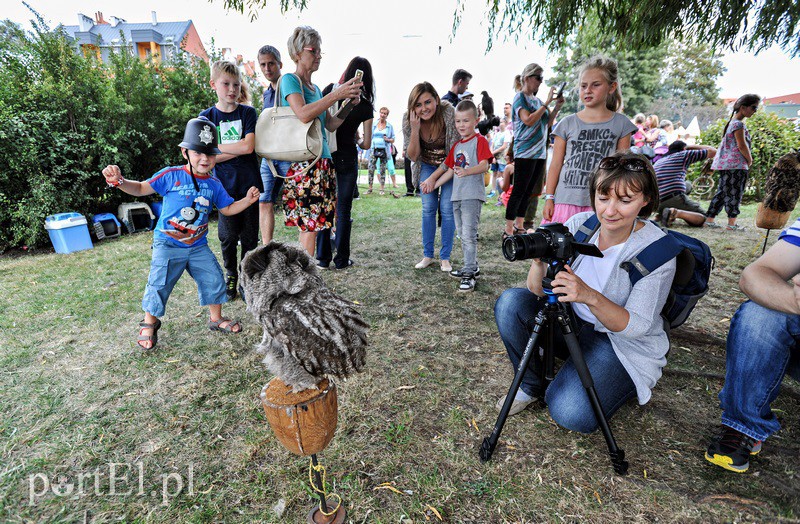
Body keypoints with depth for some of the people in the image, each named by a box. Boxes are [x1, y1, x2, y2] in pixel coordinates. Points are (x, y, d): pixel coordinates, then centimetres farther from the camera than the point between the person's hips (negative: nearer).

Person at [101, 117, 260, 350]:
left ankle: (216, 318, 26)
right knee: (159, 284, 0)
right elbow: (141, 188, -5)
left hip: (198, 246, 4)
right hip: (168, 244, -3)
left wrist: (247, 200, -4)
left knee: (214, 279, 5)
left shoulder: (214, 184, 3)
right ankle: (149, 324, 26)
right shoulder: (171, 176, -9)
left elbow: (227, 209, 10)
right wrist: (119, 181, -22)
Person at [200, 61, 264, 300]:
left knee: (250, 236, 7)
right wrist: (239, 149, -13)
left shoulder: (248, 113, 4)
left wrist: (213, 147, -7)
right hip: (225, 187, 0)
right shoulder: (207, 117, 4)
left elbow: (249, 146, -11)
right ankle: (230, 276, 26)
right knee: (228, 235, 5)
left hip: (249, 184, 0)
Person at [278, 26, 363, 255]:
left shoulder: (315, 88, 23)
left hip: (323, 162, 8)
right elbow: (303, 114, -20)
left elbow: (330, 125, 20)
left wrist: (349, 104, 7)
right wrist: (337, 94, -17)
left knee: (310, 225, 8)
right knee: (309, 225, -11)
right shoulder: (289, 80, -2)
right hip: (302, 162, -8)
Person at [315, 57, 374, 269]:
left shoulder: (330, 90, 0)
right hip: (347, 159, -1)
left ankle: (322, 258, 16)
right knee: (343, 210, 6)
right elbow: (366, 144, -1)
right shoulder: (365, 106, -3)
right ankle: (341, 259, 12)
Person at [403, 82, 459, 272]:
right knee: (428, 208, -1)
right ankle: (427, 255, 12)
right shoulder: (409, 119, -19)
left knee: (447, 208, -7)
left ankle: (445, 257, 5)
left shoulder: (448, 112, -29)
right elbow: (412, 156, -17)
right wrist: (415, 129, -32)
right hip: (427, 165, 2)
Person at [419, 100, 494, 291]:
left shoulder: (479, 141, -4)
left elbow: (484, 166, -17)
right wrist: (434, 184, 15)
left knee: (469, 234, -11)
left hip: (472, 196, -8)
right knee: (462, 234, 14)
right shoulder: (456, 146, 19)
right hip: (457, 196, 8)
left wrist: (466, 171, -35)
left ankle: (469, 274, -7)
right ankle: (472, 267, 26)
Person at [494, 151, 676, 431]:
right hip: (572, 324, 4)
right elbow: (537, 292, -12)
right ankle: (532, 386, 0)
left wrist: (591, 296, -39)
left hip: (626, 346, -3)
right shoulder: (580, 224, -10)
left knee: (571, 414, -25)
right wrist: (539, 263, -35)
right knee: (510, 302, -21)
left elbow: (637, 327, -20)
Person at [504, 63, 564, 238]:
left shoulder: (536, 100, 17)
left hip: (540, 153, 8)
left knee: (528, 192, 9)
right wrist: (547, 103, -15)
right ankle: (508, 230, -3)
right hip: (525, 153, -8)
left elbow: (547, 124, 19)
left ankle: (519, 226, 17)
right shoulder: (520, 97, -4)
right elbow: (528, 120, -19)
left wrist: (557, 107, 6)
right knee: (519, 191, -8)